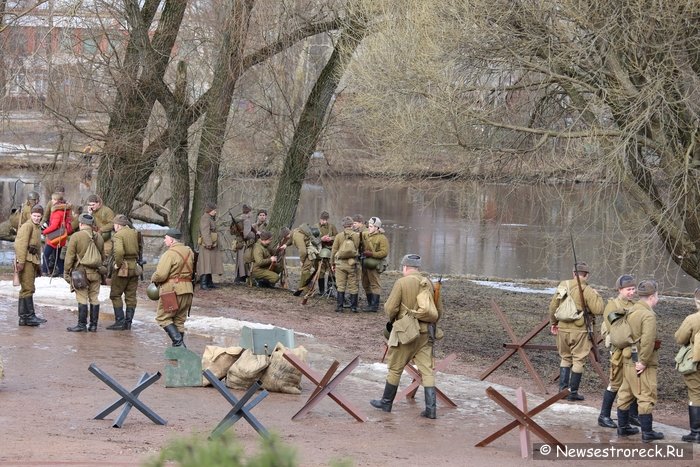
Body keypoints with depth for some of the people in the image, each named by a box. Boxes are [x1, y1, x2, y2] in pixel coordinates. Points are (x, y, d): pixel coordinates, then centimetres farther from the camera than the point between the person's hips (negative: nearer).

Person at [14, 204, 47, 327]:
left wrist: (38, 265, 26)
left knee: (27, 289, 11)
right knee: (28, 289, -10)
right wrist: (21, 261, -23)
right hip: (26, 261, -10)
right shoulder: (27, 226, -7)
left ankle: (23, 318, 14)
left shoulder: (37, 228, 22)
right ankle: (30, 316, -12)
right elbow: (21, 244, -17)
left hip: (33, 261, 10)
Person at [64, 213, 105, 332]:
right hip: (95, 272, 5)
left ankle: (82, 325, -4)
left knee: (82, 299, -4)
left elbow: (70, 256, -8)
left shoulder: (76, 236, -8)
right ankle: (93, 325, 10)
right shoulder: (99, 238, 8)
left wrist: (66, 272, -1)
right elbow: (103, 257, 17)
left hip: (81, 271, -5)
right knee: (94, 299, 8)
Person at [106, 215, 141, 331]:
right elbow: (140, 248, 15)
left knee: (115, 295, 3)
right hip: (134, 267, 6)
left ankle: (120, 322, -3)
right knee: (131, 296, 10)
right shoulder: (135, 233, 7)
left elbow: (119, 251, -28)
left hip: (122, 268, -6)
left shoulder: (118, 235, -14)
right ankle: (128, 322, 12)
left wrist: (118, 263, -17)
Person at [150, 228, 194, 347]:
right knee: (179, 320, 14)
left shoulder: (169, 254, -15)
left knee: (163, 317, 3)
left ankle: (178, 342, -10)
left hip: (172, 290, -8)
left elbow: (161, 275, -21)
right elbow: (193, 270, 16)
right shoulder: (189, 252, 10)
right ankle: (180, 346, 14)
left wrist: (153, 279, 0)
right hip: (188, 290, 8)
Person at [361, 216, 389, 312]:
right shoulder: (365, 235, 11)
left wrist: (372, 254, -21)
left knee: (375, 284, -6)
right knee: (366, 284, 13)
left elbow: (384, 252, -16)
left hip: (374, 264, -8)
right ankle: (370, 303, 24)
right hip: (365, 263, 8)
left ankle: (374, 305, -6)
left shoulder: (382, 238, -10)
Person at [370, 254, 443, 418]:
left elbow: (390, 308, -13)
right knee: (427, 370, 4)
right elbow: (439, 310, 11)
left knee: (395, 368, 11)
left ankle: (386, 402, 24)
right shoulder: (429, 283, 3)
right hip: (425, 334, 4)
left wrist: (391, 319, 8)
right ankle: (431, 408, -3)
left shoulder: (402, 283, -12)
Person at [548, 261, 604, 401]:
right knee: (578, 361, 5)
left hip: (563, 328, 5)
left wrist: (553, 322, 27)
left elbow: (553, 306, 12)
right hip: (579, 331, -5)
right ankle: (573, 392, 7)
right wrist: (597, 296, 4)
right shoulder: (587, 290, -12)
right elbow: (598, 309, -14)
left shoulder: (563, 286, 4)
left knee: (565, 358, 19)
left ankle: (562, 389, 16)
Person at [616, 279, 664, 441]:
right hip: (642, 364, -8)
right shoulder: (648, 315, -18)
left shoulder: (631, 311, 8)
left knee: (625, 394, 16)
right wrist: (643, 361, -22)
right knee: (646, 397, -1)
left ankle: (623, 426, 25)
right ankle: (647, 432, 2)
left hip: (628, 360, 9)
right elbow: (648, 341, -29)